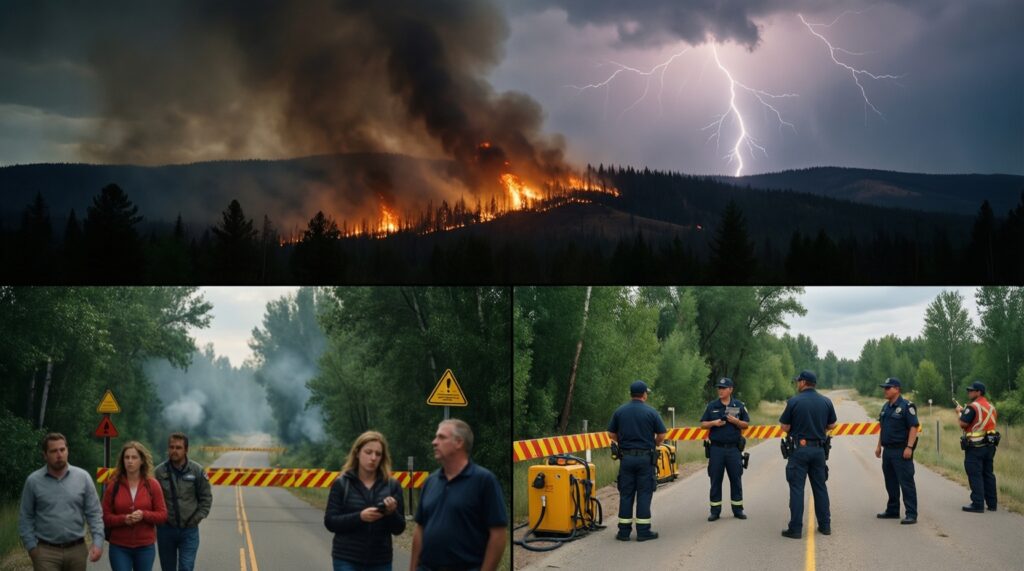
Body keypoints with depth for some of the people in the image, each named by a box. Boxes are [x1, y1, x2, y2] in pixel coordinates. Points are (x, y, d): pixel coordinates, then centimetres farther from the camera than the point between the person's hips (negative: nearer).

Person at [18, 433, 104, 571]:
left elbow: (94, 513, 2)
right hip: (46, 551, -2)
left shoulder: (83, 477, 1)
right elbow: (26, 518, 3)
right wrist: (31, 547, -4)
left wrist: (98, 542, -9)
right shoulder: (33, 481, -1)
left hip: (77, 549, 2)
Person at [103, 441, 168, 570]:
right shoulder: (113, 485, -1)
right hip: (119, 547, -1)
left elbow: (163, 515, 0)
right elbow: (105, 517, 0)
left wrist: (144, 515, -18)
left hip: (145, 547, 1)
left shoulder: (152, 485, 0)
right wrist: (123, 519, -18)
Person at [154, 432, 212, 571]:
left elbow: (206, 497, 4)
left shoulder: (197, 471, -3)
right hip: (165, 530, 1)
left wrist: (197, 518, -4)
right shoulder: (159, 471, -5)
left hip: (189, 530, -1)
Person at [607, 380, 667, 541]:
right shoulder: (651, 412, -6)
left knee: (626, 494, 7)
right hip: (645, 457, -2)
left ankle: (624, 531, 8)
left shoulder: (619, 412, 2)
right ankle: (643, 531, 4)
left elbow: (611, 434, 6)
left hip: (626, 457, 2)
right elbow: (661, 435, -4)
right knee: (644, 494, 3)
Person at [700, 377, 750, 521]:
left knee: (736, 479, 3)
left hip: (734, 448, 0)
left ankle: (737, 509, 12)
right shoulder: (712, 406, 5)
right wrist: (714, 423, -12)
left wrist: (736, 421, -13)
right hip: (716, 448, 0)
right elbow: (703, 424, 7)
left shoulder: (739, 405, 5)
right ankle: (715, 510, 8)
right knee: (715, 480, 2)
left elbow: (746, 424, 6)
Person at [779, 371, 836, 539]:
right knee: (820, 487, 14)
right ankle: (825, 525, 18)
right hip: (819, 449, 4)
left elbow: (785, 428, -6)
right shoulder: (826, 402, 3)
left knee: (797, 488, -1)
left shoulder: (794, 402, -10)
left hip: (799, 448, -4)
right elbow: (831, 425, 11)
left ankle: (795, 528, -2)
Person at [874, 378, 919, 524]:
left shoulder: (906, 406, -11)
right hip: (887, 450, 9)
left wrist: (909, 447, -21)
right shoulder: (885, 407, 15)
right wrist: (879, 446, 18)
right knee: (890, 482, 15)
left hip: (901, 451, -8)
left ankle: (911, 514, -6)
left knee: (906, 483, -7)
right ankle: (892, 511, 25)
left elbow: (914, 427, -15)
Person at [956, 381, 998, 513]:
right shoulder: (991, 407, 13)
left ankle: (978, 504, -7)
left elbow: (963, 424, -16)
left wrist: (960, 412, 2)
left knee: (975, 475, -5)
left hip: (975, 447, -8)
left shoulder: (973, 406, -14)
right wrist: (965, 411, 17)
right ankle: (992, 503, 16)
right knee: (988, 474, 13)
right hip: (989, 446, 8)